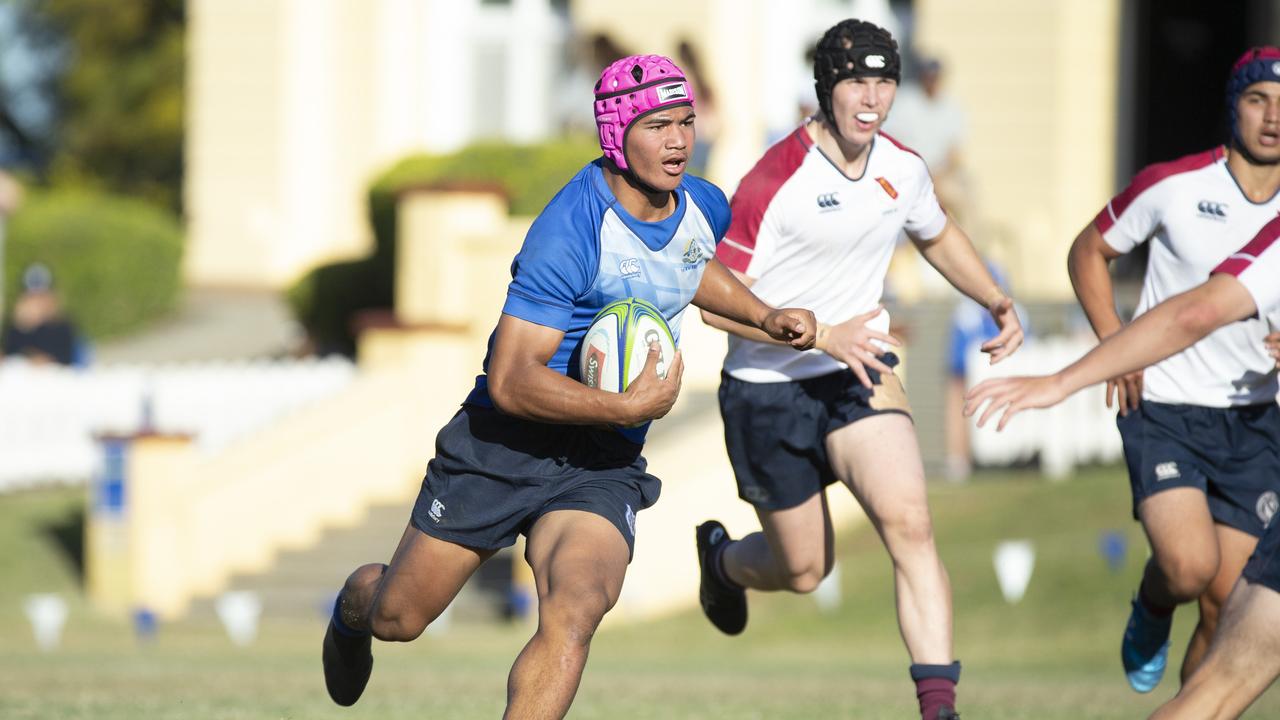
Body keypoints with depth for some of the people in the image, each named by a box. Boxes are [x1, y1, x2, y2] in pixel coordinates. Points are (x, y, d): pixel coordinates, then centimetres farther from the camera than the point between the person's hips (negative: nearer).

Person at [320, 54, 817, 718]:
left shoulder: (706, 209, 1)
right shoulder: (570, 231, -23)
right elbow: (511, 380, -27)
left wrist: (765, 318, 18)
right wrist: (632, 406, -29)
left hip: (603, 464, 4)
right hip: (505, 443, -4)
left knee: (574, 614, -25)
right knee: (397, 619, 10)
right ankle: (353, 606, 48)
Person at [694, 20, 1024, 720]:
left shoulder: (903, 169, -1)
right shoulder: (775, 180, -20)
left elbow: (938, 236, 22)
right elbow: (716, 299, -19)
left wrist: (998, 302, 8)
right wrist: (822, 335, -27)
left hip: (859, 373, 4)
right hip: (769, 390, -3)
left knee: (908, 521, -21)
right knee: (803, 569, 10)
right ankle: (722, 559, 47)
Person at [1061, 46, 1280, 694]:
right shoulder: (1172, 186, -8)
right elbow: (1089, 252, 6)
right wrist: (1114, 346, -5)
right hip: (1162, 408, -3)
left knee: (1227, 603, 0)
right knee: (1189, 565, -23)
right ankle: (1150, 613, 13)